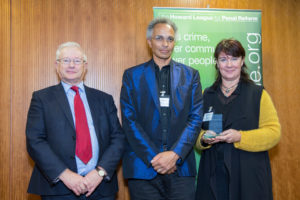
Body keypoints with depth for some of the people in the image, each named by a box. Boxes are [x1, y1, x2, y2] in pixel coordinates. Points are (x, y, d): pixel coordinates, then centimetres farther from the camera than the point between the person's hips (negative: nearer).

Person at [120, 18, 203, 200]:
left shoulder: (190, 75, 8)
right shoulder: (132, 75, 6)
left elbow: (196, 118, 1)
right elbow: (129, 120, -2)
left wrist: (175, 154, -12)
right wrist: (154, 157, -11)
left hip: (181, 167, 1)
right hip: (143, 167, -1)